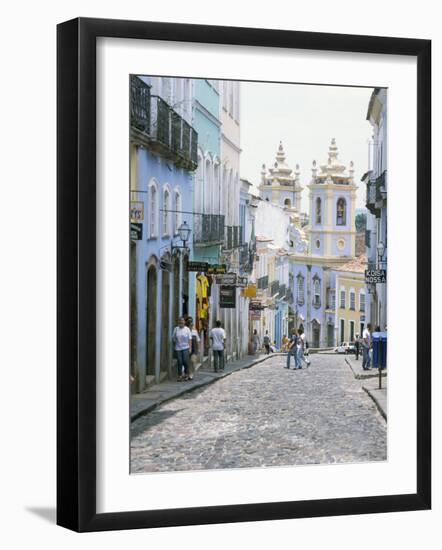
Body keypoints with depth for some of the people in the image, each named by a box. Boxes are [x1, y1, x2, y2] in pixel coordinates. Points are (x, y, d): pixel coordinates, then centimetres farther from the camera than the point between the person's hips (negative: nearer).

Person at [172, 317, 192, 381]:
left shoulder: (187, 329, -1)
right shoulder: (176, 329, 4)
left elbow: (190, 339, -2)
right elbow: (173, 338, 13)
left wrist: (190, 348, -7)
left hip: (185, 348, -1)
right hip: (178, 348, 1)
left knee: (185, 361, -8)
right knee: (179, 362, -1)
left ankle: (186, 374, 10)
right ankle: (180, 376, 6)